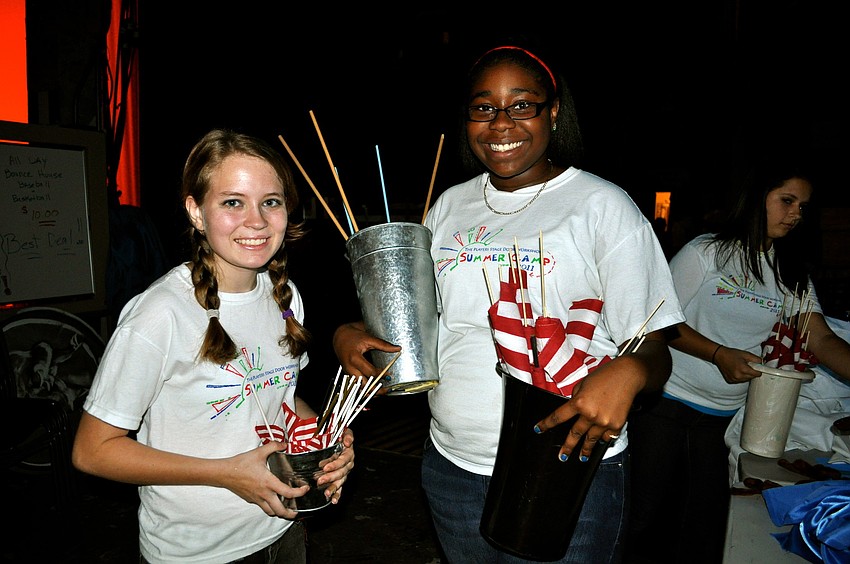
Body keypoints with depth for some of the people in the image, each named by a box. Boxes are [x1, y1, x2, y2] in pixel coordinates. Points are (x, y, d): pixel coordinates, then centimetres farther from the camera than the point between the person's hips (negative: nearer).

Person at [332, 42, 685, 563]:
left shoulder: (603, 205, -8)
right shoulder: (449, 206, 7)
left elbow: (654, 352, -10)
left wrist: (625, 373, -32)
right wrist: (350, 334, -5)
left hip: (569, 471, -4)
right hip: (452, 467, 5)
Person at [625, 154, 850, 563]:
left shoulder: (792, 273, 8)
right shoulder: (707, 251, -6)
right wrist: (720, 354, -19)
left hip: (725, 417, 4)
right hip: (667, 404, -4)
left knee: (705, 529, 10)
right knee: (646, 513, 4)